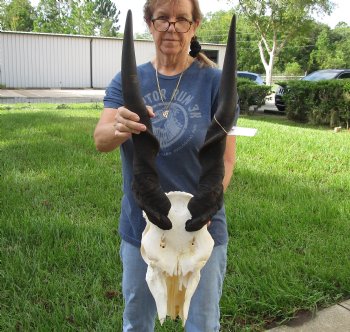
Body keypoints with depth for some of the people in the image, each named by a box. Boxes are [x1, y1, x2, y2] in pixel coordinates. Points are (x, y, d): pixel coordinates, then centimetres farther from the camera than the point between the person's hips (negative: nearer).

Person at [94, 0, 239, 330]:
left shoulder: (214, 81, -8)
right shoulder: (127, 80, -2)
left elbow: (225, 157, -9)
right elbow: (100, 141, -14)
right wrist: (120, 129, -38)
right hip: (139, 227, 2)